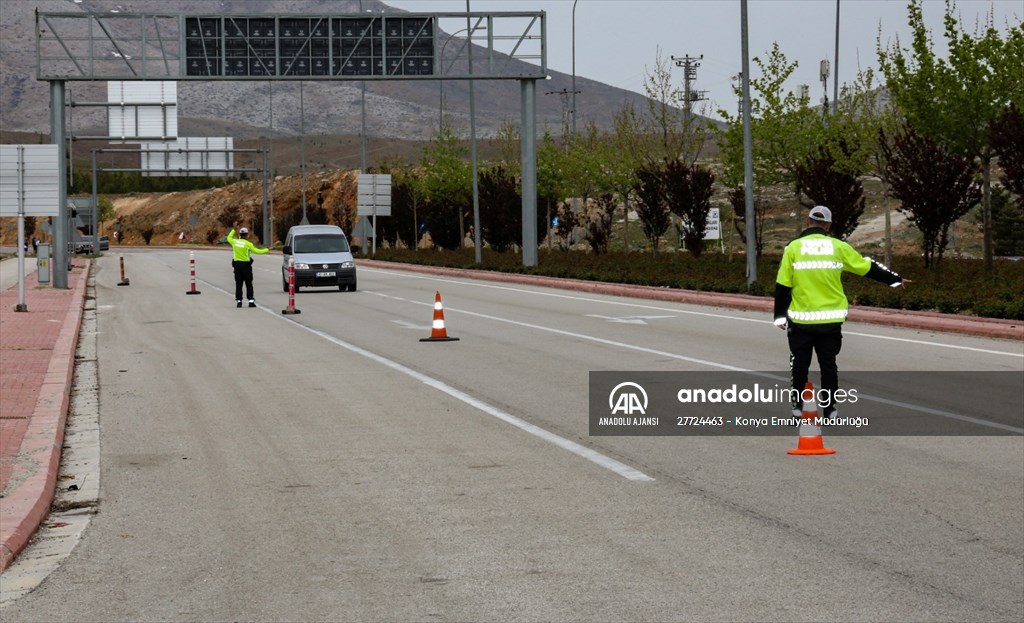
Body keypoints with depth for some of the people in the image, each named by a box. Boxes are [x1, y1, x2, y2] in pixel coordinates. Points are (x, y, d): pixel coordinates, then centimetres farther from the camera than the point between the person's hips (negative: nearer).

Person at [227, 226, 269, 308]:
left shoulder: (235, 242, 2)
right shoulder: (248, 244, -9)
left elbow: (229, 238, 24)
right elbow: (257, 251, -8)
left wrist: (233, 229, 33)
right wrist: (267, 250, 5)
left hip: (237, 264, 4)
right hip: (246, 265, -4)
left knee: (238, 284, 6)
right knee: (249, 284, 1)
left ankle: (238, 301, 3)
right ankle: (251, 301, -4)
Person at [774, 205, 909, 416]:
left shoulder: (793, 248, -3)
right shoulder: (838, 247, -1)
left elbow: (782, 286, -3)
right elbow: (868, 268, 8)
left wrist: (780, 315, 6)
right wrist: (895, 279, 22)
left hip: (801, 319, -1)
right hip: (830, 319, 1)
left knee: (800, 363, 13)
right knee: (828, 363, 10)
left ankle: (797, 405, 17)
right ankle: (829, 409, 12)